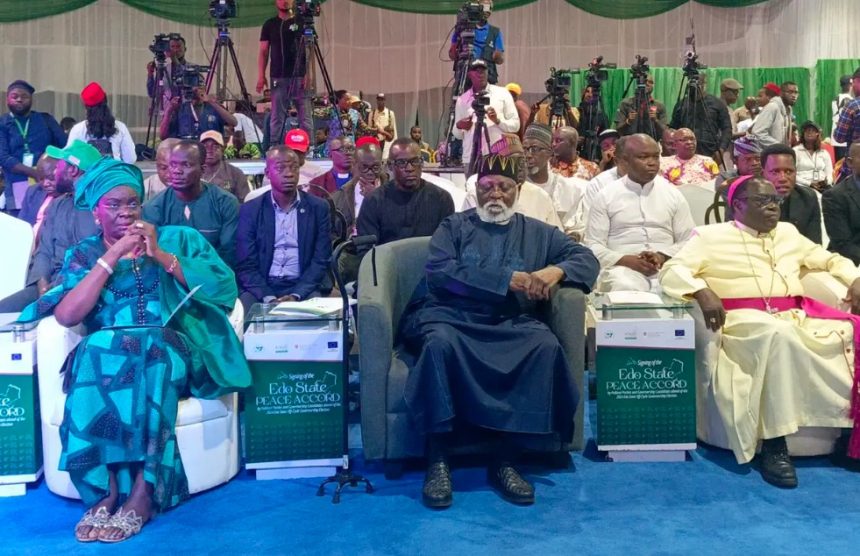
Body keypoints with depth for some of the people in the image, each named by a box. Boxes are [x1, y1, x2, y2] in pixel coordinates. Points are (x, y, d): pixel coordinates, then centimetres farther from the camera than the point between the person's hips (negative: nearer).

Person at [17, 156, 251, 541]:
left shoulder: (177, 238, 15)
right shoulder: (84, 255, 17)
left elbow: (223, 288, -1)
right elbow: (66, 315, -2)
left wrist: (161, 256, -5)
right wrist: (112, 257, -5)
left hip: (170, 350, -1)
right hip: (103, 354, 1)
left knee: (147, 352, -34)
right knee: (98, 351, -33)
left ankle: (142, 492, -31)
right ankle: (106, 489, -27)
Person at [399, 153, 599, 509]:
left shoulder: (537, 232, 21)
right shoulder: (453, 226, 13)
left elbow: (586, 258, 15)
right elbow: (439, 271, -5)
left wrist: (556, 271, -9)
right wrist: (507, 279, -12)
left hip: (509, 323, 2)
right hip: (449, 316, -2)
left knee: (546, 344, -29)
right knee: (441, 342, -36)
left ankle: (505, 458, -23)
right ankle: (437, 460, -26)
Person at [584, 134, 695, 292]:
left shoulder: (673, 194, 13)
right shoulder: (604, 196, 7)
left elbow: (689, 241, 11)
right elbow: (593, 245, 2)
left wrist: (663, 256, -9)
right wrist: (626, 260, -14)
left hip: (666, 266, 2)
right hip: (622, 267, -2)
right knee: (626, 289, -36)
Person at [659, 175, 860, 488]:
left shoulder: (788, 233, 24)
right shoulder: (711, 236, 7)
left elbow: (830, 260, 32)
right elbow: (671, 271, -3)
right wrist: (703, 292, -22)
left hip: (796, 318, 6)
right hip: (743, 320, -5)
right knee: (779, 333, -38)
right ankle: (773, 444, -34)